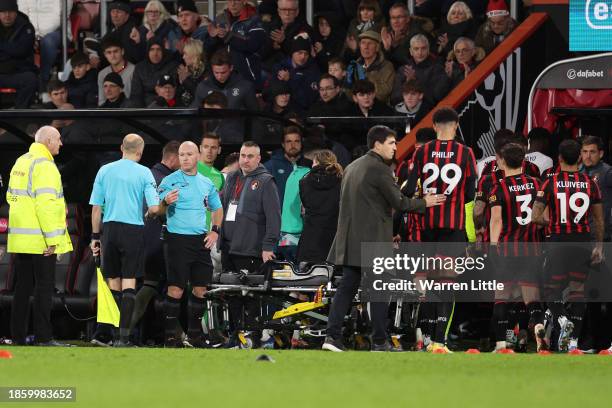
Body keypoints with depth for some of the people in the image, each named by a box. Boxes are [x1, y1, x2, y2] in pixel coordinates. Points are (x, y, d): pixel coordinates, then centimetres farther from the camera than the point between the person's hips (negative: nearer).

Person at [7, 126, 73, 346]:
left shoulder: (20, 163, 15)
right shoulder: (44, 166, -14)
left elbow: (11, 196, 23)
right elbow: (46, 204, -21)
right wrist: (52, 238, -20)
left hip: (19, 238, 8)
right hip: (40, 241, -8)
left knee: (22, 287, 11)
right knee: (44, 287, -5)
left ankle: (18, 335, 12)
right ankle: (43, 336, -7)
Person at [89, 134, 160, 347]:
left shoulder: (105, 170, 5)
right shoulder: (144, 173, -3)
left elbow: (96, 208, 6)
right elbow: (154, 208, -10)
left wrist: (95, 236, 13)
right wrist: (147, 214, 14)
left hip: (110, 228, 2)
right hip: (134, 230, -2)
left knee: (113, 283, 11)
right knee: (129, 284, -2)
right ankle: (124, 335, -10)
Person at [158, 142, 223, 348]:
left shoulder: (206, 183, 14)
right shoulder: (170, 181, -2)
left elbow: (217, 208, 27)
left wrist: (214, 231, 11)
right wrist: (166, 202, -31)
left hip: (201, 241, 5)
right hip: (178, 238, -5)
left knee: (200, 288, 6)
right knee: (176, 288, -10)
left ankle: (194, 332, 16)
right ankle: (170, 335, -8)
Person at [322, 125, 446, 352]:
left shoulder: (352, 168, 15)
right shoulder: (380, 169, -11)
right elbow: (399, 203, -11)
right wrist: (424, 203, 4)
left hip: (350, 239, 7)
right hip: (374, 239, -7)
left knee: (347, 287, 7)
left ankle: (332, 335, -3)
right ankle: (379, 342, 1)